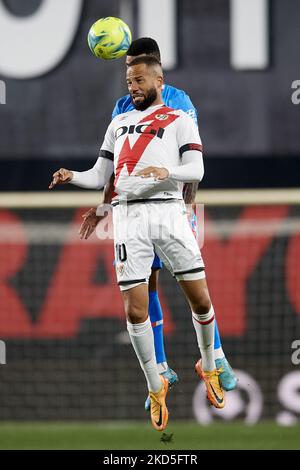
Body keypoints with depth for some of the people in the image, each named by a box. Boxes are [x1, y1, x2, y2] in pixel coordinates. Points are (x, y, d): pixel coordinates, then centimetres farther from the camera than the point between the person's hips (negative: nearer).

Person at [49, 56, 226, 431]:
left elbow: (196, 170, -3)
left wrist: (167, 171, -22)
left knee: (200, 301, -2)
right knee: (135, 311, -6)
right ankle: (155, 387, 9)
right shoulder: (118, 123, 21)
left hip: (168, 212, -3)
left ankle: (208, 367, 23)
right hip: (128, 216, 3)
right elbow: (100, 176, 20)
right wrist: (72, 177, 0)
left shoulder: (179, 120, 8)